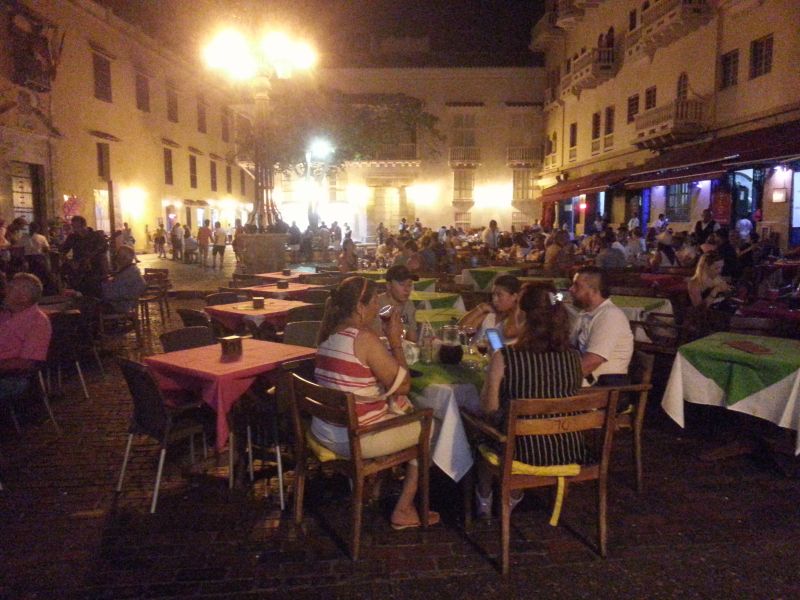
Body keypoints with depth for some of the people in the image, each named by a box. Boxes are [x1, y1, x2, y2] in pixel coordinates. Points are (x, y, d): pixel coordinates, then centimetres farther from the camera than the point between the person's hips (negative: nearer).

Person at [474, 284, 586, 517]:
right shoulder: (574, 357, -6)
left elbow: (488, 409, -11)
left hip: (525, 452, -4)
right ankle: (513, 497, 46)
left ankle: (484, 501, 44)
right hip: (570, 451, 4)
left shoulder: (504, 358, -19)